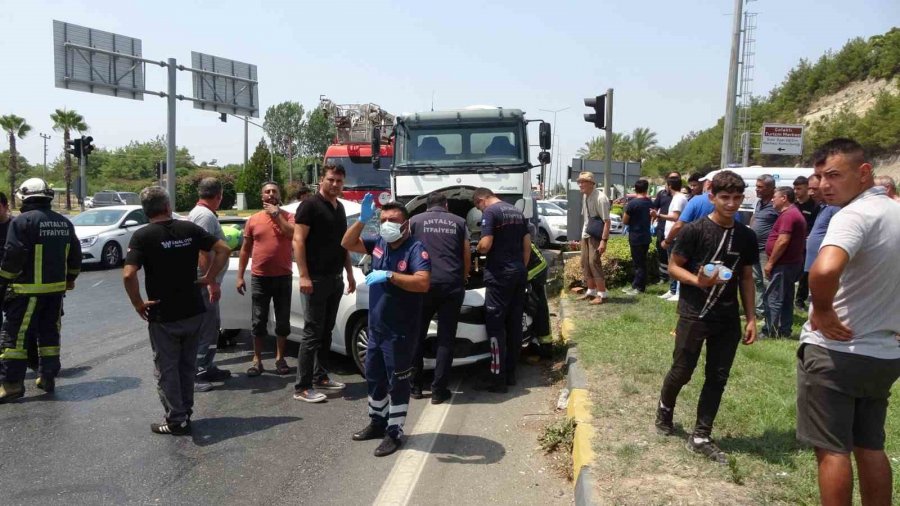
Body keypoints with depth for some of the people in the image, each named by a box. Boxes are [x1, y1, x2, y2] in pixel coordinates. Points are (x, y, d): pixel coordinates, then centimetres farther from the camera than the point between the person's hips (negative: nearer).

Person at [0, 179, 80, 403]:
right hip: (56, 288, 7)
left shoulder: (22, 221, -12)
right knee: (49, 333, 14)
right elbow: (75, 254, 17)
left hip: (28, 290, -7)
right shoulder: (64, 222, 10)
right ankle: (47, 377, 19)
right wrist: (70, 278, 28)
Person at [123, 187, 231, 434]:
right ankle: (185, 412, 29)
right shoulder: (189, 228, 0)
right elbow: (223, 249, 0)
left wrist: (138, 303, -10)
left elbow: (128, 275, -23)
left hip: (163, 315, -4)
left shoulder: (142, 236, -12)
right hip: (193, 311, 4)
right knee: (188, 365, 18)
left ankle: (177, 420, 15)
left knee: (167, 369, 9)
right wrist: (209, 277, 5)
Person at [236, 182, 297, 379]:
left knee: (283, 320, 7)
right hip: (259, 278, 1)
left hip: (283, 277, -1)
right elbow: (245, 249, 8)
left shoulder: (288, 217, 2)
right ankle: (257, 360, 14)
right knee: (258, 321, 5)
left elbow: (294, 234, -19)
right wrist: (240, 276, 4)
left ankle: (280, 358, 19)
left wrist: (277, 215, -14)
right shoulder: (253, 220, 5)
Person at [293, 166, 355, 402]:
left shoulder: (340, 208, 16)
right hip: (316, 279, -8)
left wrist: (350, 274, 18)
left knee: (326, 331, 13)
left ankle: (320, 377, 22)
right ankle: (302, 387, -2)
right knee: (312, 332, -7)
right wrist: (303, 276, -22)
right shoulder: (310, 206, -8)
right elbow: (298, 241, -14)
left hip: (335, 279, 8)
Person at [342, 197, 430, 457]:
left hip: (400, 332, -8)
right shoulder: (379, 244, 4)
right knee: (374, 378, 20)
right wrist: (362, 219, -6)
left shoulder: (416, 249, -18)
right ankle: (377, 422, 38)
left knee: (397, 384, 5)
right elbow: (347, 244, 8)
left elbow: (423, 283, -30)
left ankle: (394, 433, 16)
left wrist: (390, 276, -34)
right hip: (375, 328, 8)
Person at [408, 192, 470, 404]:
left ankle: (415, 386, 20)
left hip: (424, 284, -1)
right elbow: (467, 256, 16)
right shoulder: (459, 222, 16)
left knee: (416, 335, 14)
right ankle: (438, 390, 9)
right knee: (446, 338, 7)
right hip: (452, 285, 1)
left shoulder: (415, 221, 13)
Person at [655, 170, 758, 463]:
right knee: (682, 372, 5)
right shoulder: (694, 230, -10)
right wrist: (697, 281, -24)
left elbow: (746, 277, 12)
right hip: (694, 315, -4)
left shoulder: (746, 236, 5)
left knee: (717, 378, 6)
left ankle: (700, 437, 17)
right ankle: (664, 409, 35)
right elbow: (673, 267, -5)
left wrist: (751, 317, 8)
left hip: (728, 320, 5)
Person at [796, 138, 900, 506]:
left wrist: (822, 311, -21)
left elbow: (825, 269, -40)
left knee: (832, 449, 3)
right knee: (870, 447, 19)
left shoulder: (854, 215, -20)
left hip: (834, 351, -8)